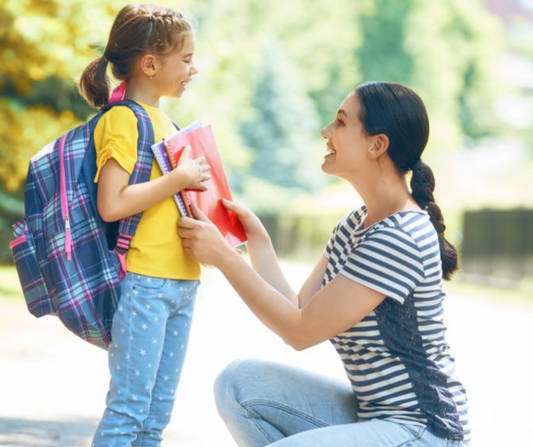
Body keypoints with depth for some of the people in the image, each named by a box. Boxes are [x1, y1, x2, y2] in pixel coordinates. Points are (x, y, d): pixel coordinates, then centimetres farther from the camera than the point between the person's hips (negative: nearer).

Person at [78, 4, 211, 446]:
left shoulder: (164, 120, 17)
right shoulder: (122, 119, -10)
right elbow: (111, 204, -20)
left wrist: (199, 185, 9)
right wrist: (178, 179, -16)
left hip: (181, 281, 9)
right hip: (142, 282, -9)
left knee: (158, 412, 11)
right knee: (129, 407, -6)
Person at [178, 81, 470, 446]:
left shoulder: (400, 238, -21)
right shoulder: (356, 225, 10)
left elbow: (301, 331, -19)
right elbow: (298, 310, 6)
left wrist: (224, 256, -14)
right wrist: (256, 237, 5)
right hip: (369, 411, 9)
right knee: (239, 381, 0)